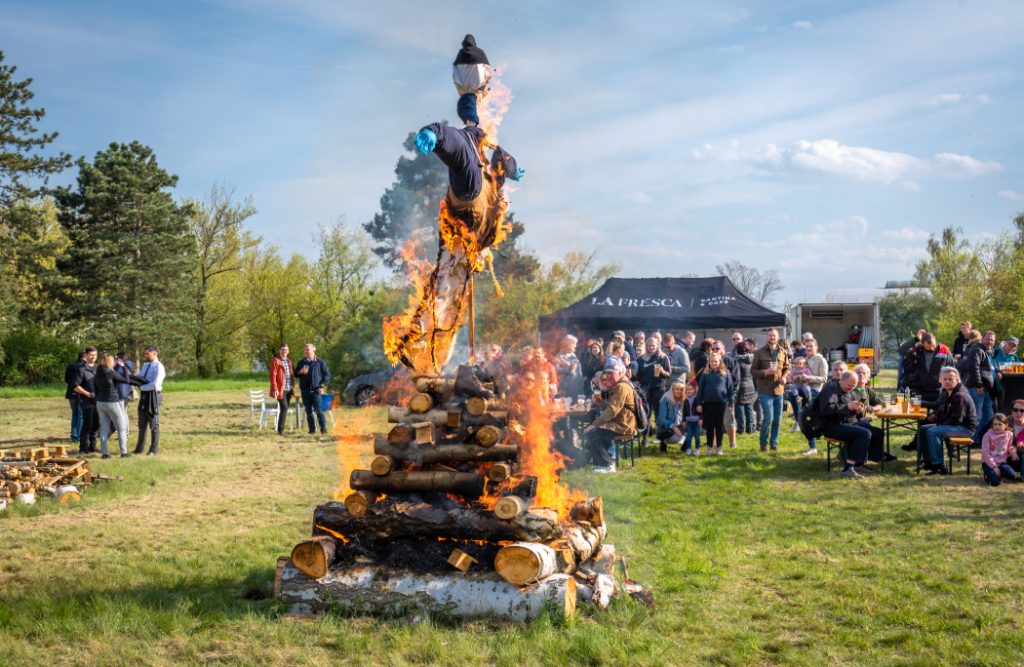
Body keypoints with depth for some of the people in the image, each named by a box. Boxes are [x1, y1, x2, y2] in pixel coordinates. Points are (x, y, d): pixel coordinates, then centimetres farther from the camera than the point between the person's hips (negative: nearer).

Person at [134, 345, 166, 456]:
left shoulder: (159, 367, -12)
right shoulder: (145, 365, 14)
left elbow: (155, 385, -22)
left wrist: (141, 387, -15)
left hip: (153, 396, -8)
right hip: (143, 396, 8)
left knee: (154, 425, 3)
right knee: (142, 424, 14)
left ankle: (153, 450, 11)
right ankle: (139, 448, 23)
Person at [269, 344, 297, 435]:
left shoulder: (289, 361, 17)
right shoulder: (275, 361, -5)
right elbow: (273, 376, -10)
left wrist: (293, 386, 14)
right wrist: (275, 389, -16)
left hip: (289, 389, 7)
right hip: (280, 389, -7)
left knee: (286, 408, 9)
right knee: (284, 408, -14)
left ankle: (281, 428, 19)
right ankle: (280, 430, -8)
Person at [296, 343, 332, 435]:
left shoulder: (320, 362, 2)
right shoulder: (301, 362, 13)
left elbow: (327, 375, 2)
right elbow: (296, 374, 16)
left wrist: (322, 386, -8)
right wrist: (301, 372, -7)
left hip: (315, 390, -4)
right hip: (305, 390, 4)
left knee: (318, 410, -9)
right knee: (308, 411, 6)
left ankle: (323, 429, -6)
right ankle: (312, 429, 11)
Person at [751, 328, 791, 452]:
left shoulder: (783, 352, 7)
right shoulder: (760, 353, -3)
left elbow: (787, 368, 17)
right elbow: (753, 370, -2)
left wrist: (784, 377, -4)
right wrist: (765, 372, -19)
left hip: (779, 390, 4)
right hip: (765, 391, -4)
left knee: (777, 419, 8)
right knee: (768, 418, -11)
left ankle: (774, 443, 21)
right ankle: (763, 442, 8)